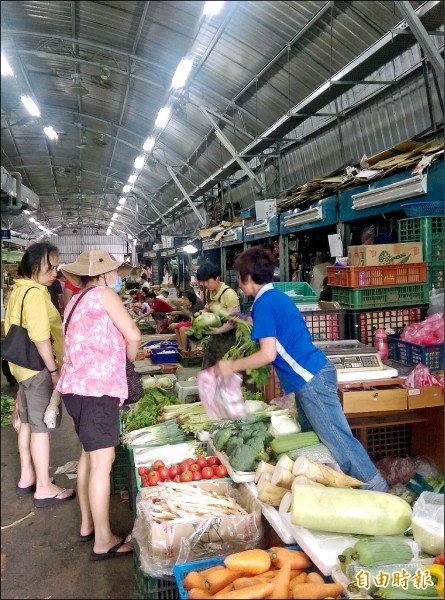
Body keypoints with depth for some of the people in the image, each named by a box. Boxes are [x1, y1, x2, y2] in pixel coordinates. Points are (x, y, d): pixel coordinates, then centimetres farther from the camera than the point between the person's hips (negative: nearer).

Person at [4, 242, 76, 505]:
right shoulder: (35, 293, -20)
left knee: (29, 422, 18)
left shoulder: (19, 289, 11)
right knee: (42, 426, -2)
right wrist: (54, 369, -19)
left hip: (25, 365, 10)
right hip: (39, 367, -10)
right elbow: (40, 337, -25)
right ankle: (44, 488, 8)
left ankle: (27, 477, 31)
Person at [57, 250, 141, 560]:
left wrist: (122, 354, 17)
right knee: (103, 461, -2)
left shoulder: (76, 301, 17)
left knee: (90, 455, 20)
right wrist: (131, 356, 4)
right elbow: (133, 335, -15)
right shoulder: (103, 294, -8)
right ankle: (104, 541, 8)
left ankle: (88, 525, 33)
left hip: (78, 387, 10)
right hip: (97, 388, -10)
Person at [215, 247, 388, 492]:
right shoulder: (278, 296, 15)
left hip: (311, 379, -10)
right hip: (313, 374, 10)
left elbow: (268, 354, -19)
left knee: (338, 439, -2)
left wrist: (232, 366, -9)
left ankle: (376, 489, 7)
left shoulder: (263, 303, -14)